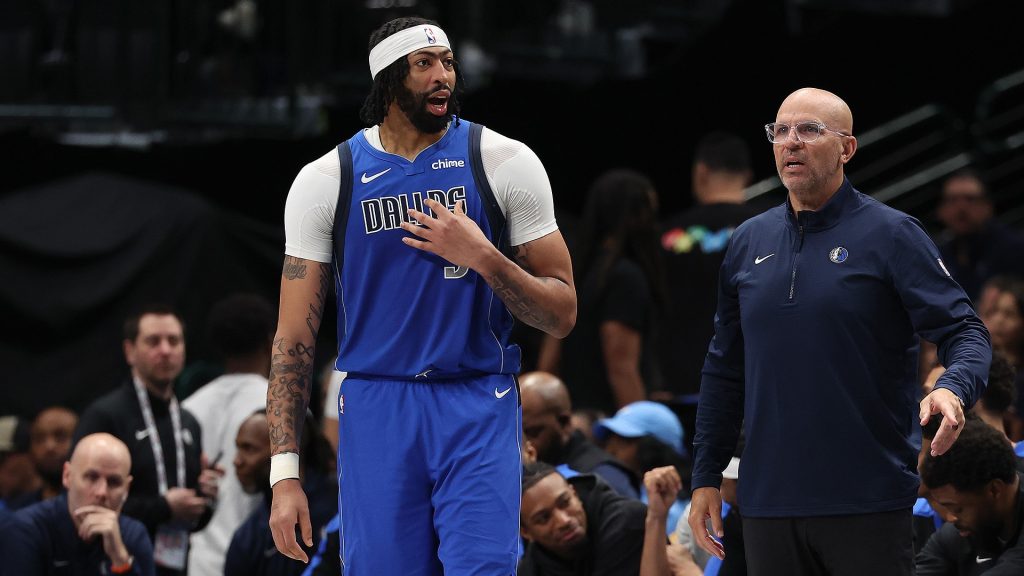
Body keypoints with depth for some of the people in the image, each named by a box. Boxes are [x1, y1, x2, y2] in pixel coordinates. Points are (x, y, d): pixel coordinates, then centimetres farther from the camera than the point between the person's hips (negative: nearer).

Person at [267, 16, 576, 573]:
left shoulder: (504, 162, 2)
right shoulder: (326, 179, 3)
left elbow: (561, 315, 3)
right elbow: (294, 338, 3)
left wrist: (482, 258, -15)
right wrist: (284, 473, -4)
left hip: (478, 411, -1)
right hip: (375, 411, 1)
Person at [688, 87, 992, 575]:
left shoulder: (889, 234, -3)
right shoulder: (748, 242, 12)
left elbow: (964, 331, -8)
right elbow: (724, 370, 17)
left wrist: (952, 389, -30)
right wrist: (706, 477, 13)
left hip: (869, 503, -4)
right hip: (768, 505, 4)